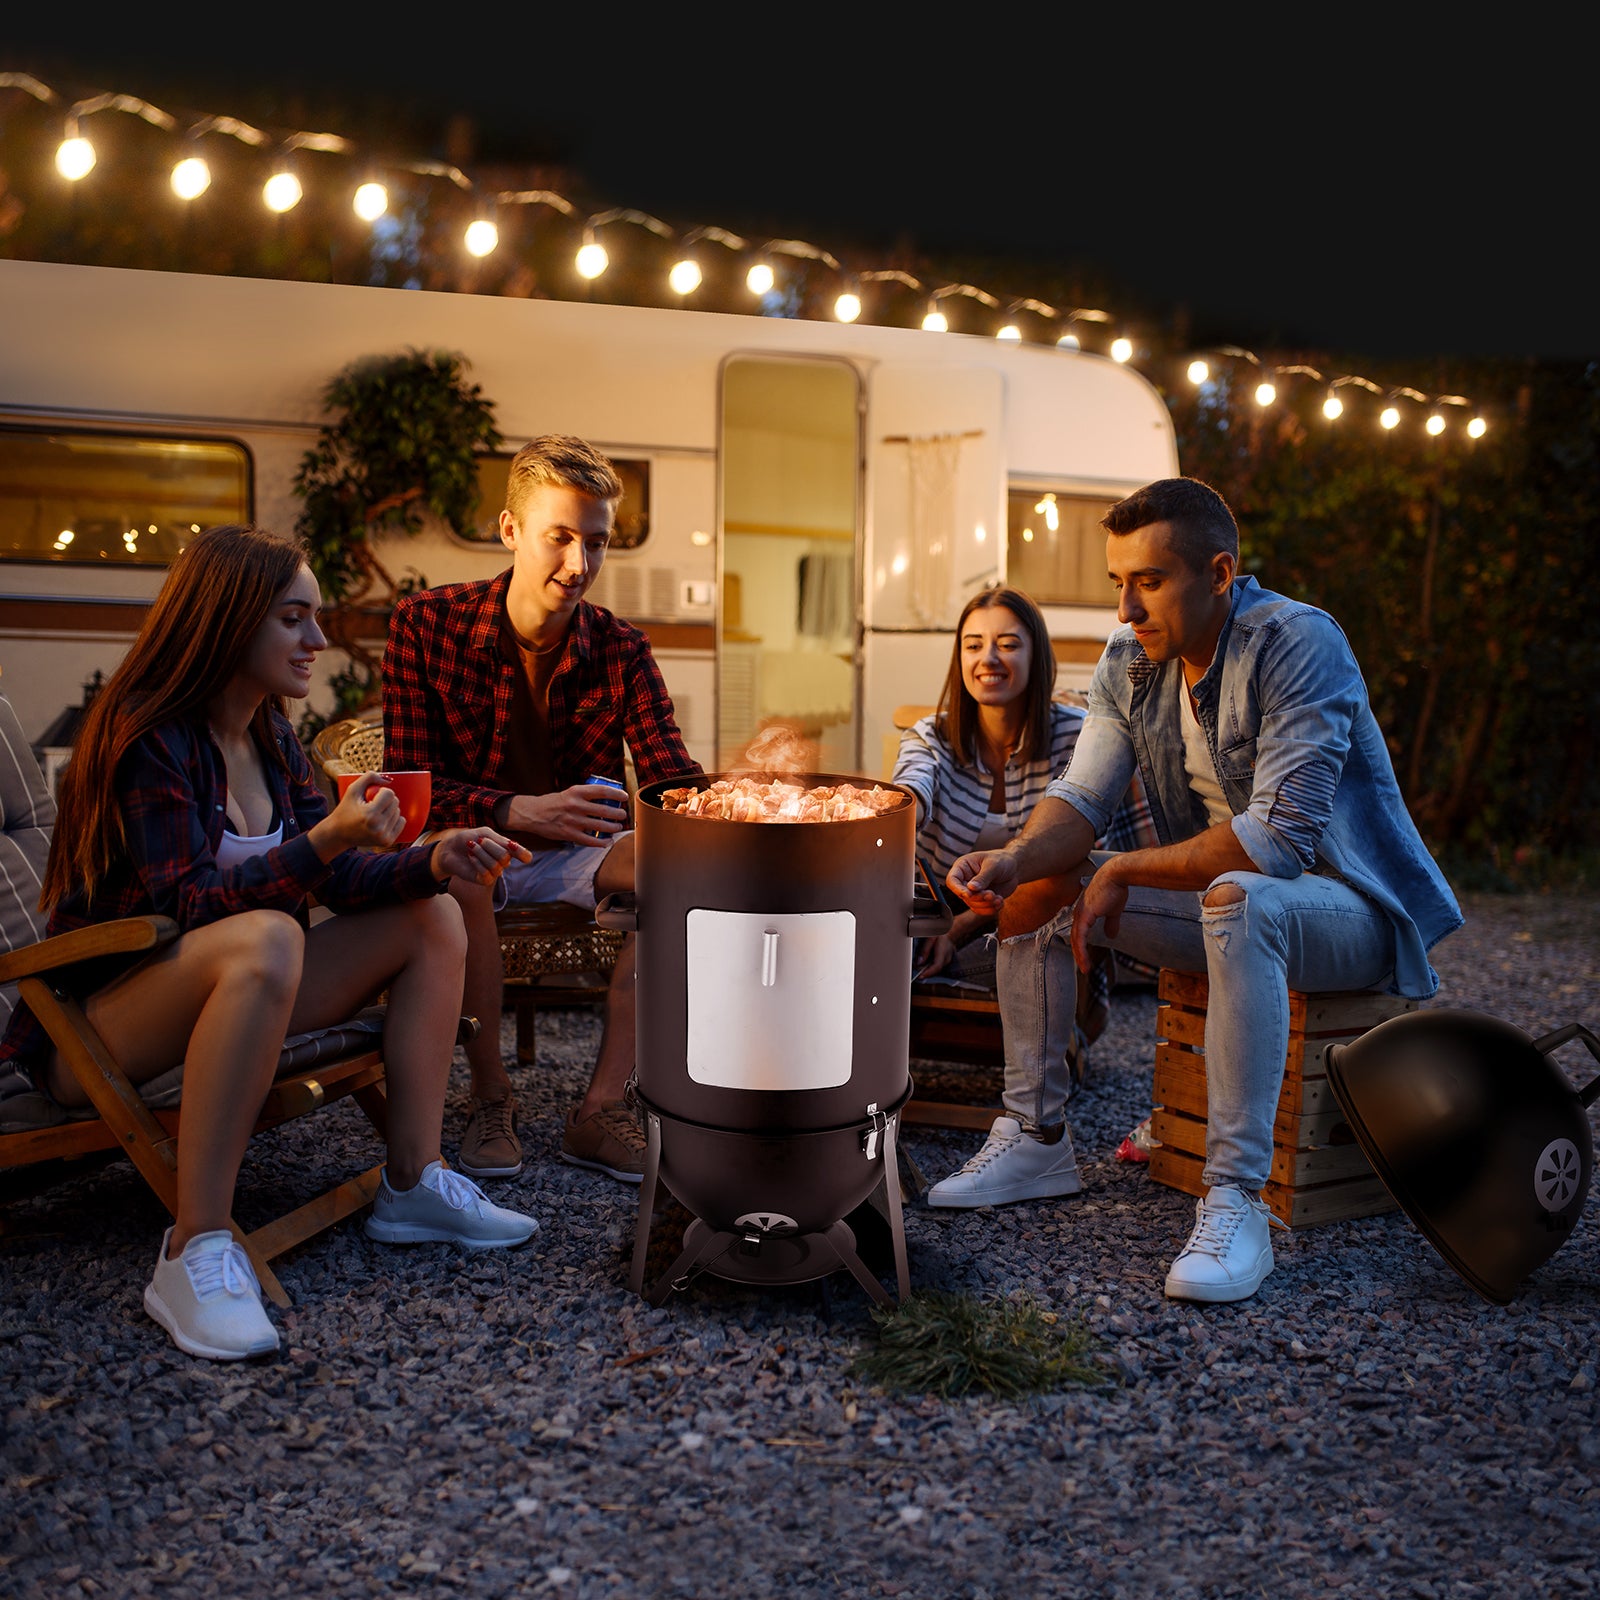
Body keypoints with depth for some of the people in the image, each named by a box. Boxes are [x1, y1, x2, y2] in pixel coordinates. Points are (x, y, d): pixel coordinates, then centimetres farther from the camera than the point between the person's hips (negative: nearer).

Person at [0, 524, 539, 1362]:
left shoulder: (269, 736, 7)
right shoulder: (146, 739, -17)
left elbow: (336, 876, 6)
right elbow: (190, 905, -26)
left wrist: (434, 860, -12)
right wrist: (324, 839, -37)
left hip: (223, 993, 9)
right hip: (93, 1025, -8)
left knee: (432, 918, -1)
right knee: (265, 938, -39)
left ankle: (412, 1183, -5)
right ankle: (195, 1254, -35)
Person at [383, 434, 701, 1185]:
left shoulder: (622, 651, -3)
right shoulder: (426, 623, -10)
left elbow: (671, 778, -13)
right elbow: (408, 786, -14)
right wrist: (518, 812, -32)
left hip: (572, 853, 3)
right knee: (454, 870, -38)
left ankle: (602, 1107, -22)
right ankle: (490, 1098, -17)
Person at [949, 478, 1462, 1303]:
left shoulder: (1299, 645, -23)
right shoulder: (1128, 661, -1)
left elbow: (1277, 837, -31)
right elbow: (1081, 797, -3)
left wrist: (1124, 872, -22)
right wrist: (1017, 858, -25)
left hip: (1347, 905, -7)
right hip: (1219, 891, 7)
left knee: (1240, 899, -40)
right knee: (1039, 885, -5)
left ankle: (1235, 1201, -35)